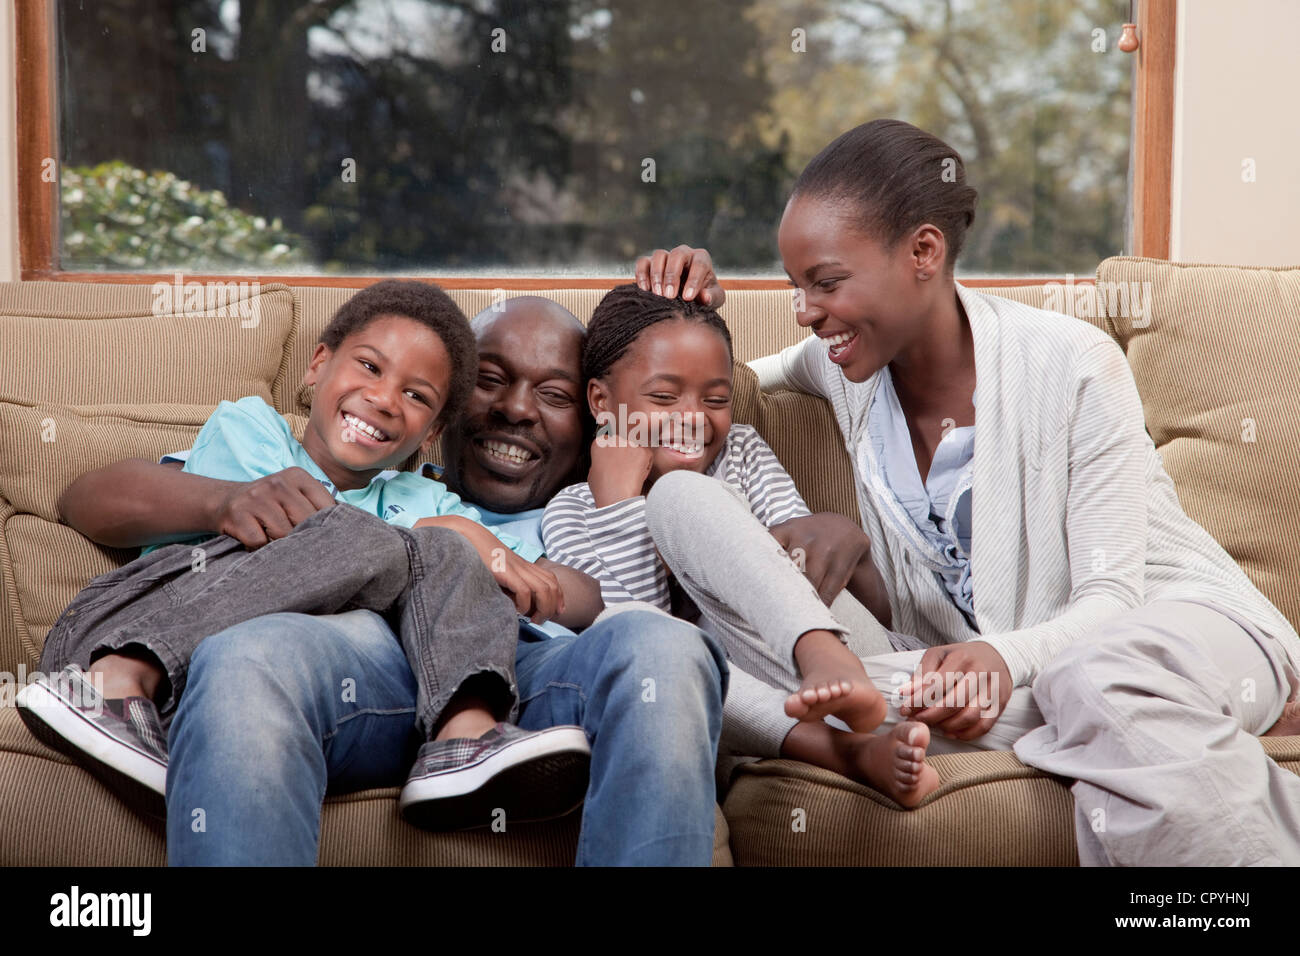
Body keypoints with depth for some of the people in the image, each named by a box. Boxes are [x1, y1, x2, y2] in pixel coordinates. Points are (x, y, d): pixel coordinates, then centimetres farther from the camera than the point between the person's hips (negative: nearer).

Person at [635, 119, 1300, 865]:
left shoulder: (1075, 368, -13)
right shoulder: (845, 364, 2)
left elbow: (1109, 599, -15)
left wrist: (1006, 658, -36)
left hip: (1179, 618, -4)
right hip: (1001, 665, 4)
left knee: (1098, 683, -41)